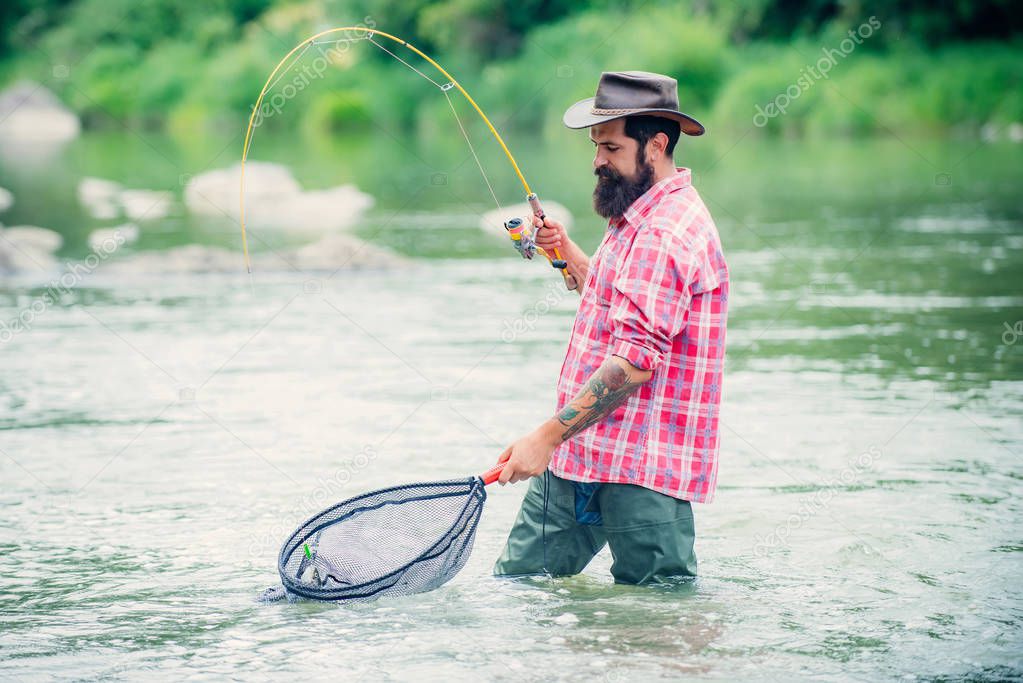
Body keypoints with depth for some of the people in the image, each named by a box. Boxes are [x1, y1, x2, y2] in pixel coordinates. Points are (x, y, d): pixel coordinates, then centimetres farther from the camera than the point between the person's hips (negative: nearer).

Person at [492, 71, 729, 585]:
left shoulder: (666, 233, -18)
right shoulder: (638, 218, 18)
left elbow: (635, 361, -26)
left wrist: (548, 436, -27)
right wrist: (569, 254, 23)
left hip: (639, 470, -10)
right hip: (581, 459, 10)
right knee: (515, 584, 6)